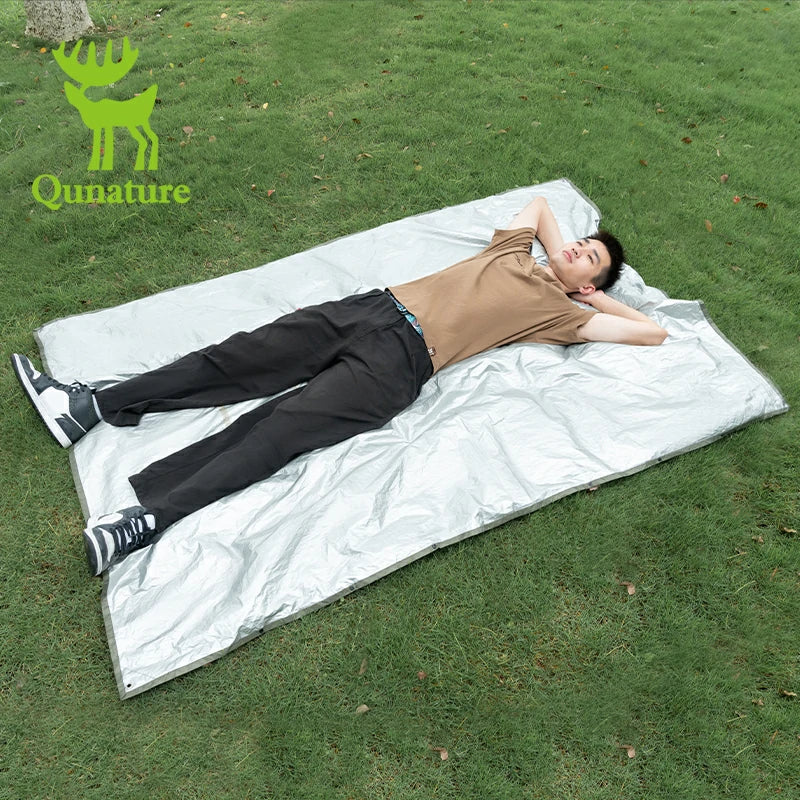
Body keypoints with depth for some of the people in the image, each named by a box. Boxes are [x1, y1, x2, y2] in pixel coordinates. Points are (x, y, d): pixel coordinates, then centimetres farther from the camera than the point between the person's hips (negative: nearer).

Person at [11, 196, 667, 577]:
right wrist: (558, 253, 38)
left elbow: (654, 332, 15)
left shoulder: (563, 313, 13)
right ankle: (88, 406, -2)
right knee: (241, 357, -6)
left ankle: (149, 517, -26)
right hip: (374, 308, 6)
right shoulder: (514, 251, 28)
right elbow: (539, 202, 46)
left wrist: (596, 293, 22)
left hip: (400, 361, -5)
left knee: (281, 426, -22)